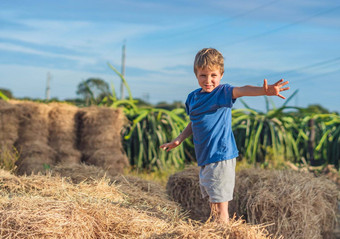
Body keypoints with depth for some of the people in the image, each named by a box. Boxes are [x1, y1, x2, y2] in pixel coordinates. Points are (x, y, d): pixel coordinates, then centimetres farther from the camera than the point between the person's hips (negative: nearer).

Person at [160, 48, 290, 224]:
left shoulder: (222, 92, -11)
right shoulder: (193, 97, 10)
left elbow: (241, 91, -32)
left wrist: (264, 91, -50)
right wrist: (178, 140, 25)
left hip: (221, 157, -8)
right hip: (204, 158, 8)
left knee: (220, 205, -6)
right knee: (212, 203, 19)